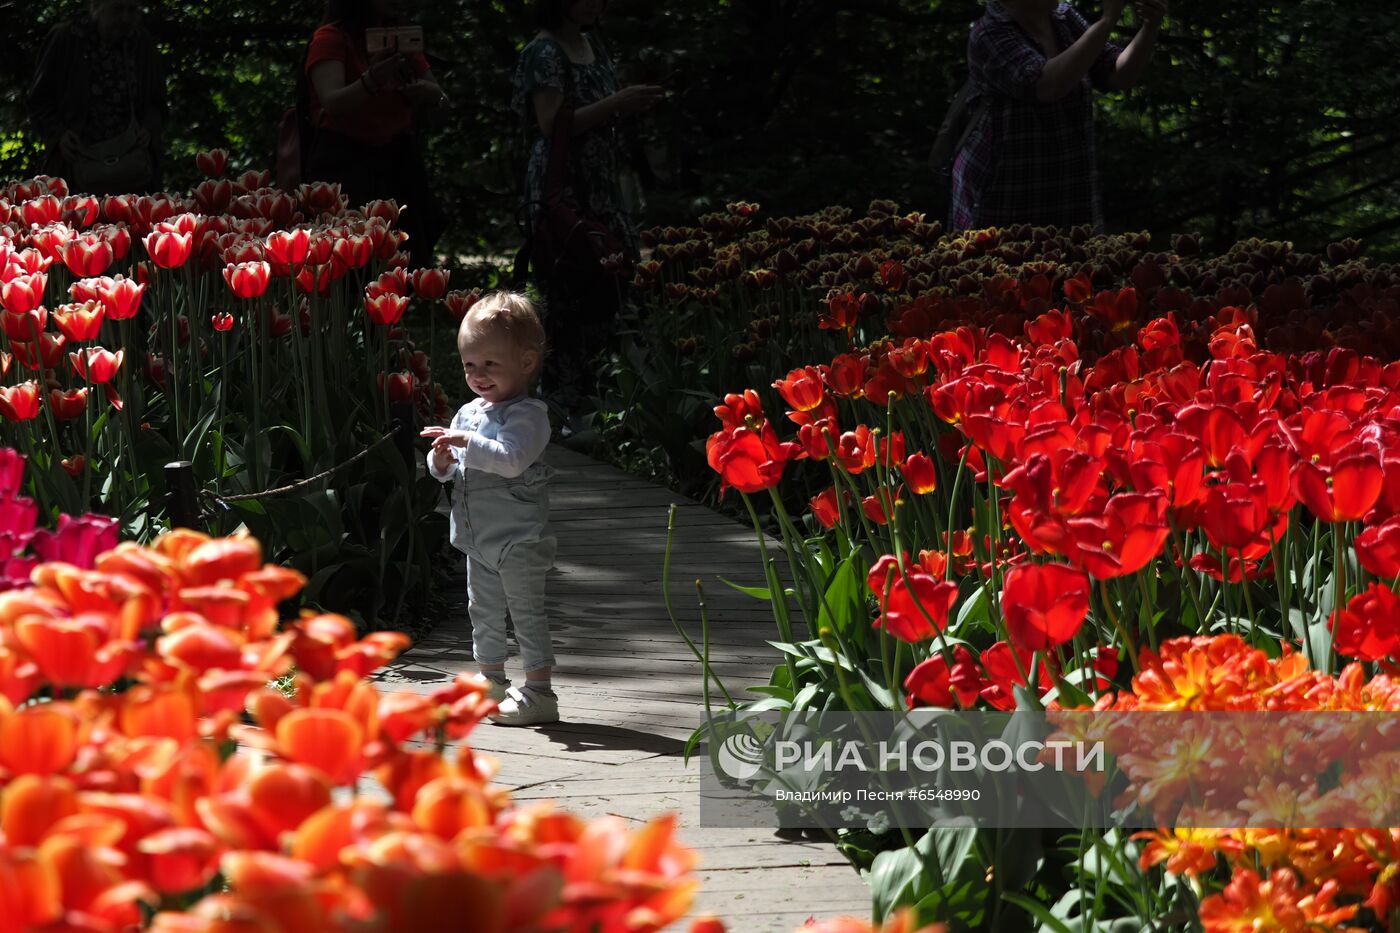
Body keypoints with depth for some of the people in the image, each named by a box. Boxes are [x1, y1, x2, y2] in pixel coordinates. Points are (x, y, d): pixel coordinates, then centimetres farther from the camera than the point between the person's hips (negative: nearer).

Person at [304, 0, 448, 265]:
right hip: (344, 164, -6)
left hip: (397, 164, 6)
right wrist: (372, 80, -43)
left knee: (411, 260, -2)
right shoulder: (330, 39, -8)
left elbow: (438, 96, 11)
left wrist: (418, 90, -14)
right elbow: (332, 102, -23)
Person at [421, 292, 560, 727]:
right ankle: (492, 684, 32)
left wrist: (468, 442, -36)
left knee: (526, 613, -6)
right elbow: (448, 469, 15)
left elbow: (512, 460, -30)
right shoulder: (469, 412, 11)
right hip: (479, 538, 9)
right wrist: (442, 462, -8)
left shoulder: (527, 414, -15)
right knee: (483, 611, 19)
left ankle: (539, 692, -2)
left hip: (518, 539, -9)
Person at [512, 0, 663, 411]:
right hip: (562, 193, -8)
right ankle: (565, 403, 0)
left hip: (602, 191, 8)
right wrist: (617, 104, -20)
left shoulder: (593, 46, 13)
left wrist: (633, 105, 5)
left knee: (604, 294, 7)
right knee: (567, 301, -5)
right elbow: (551, 124, -19)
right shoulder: (543, 53, -12)